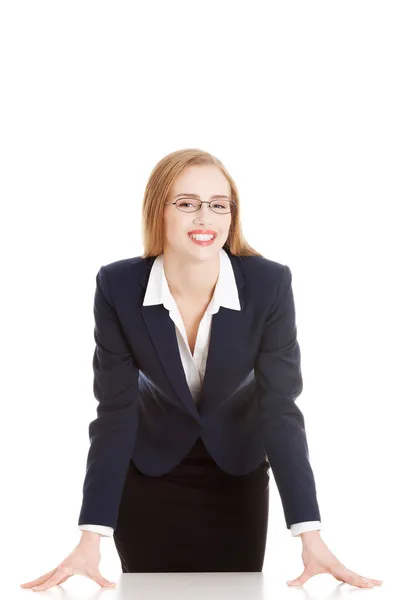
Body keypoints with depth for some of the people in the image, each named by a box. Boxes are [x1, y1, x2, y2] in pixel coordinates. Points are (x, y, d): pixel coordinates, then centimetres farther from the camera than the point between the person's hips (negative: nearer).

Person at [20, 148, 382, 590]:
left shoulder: (269, 284, -23)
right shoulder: (118, 286, -22)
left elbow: (280, 408, -22)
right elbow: (115, 411, -19)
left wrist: (311, 538, -28)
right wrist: (90, 540, -26)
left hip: (238, 476, 1)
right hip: (148, 476, 0)